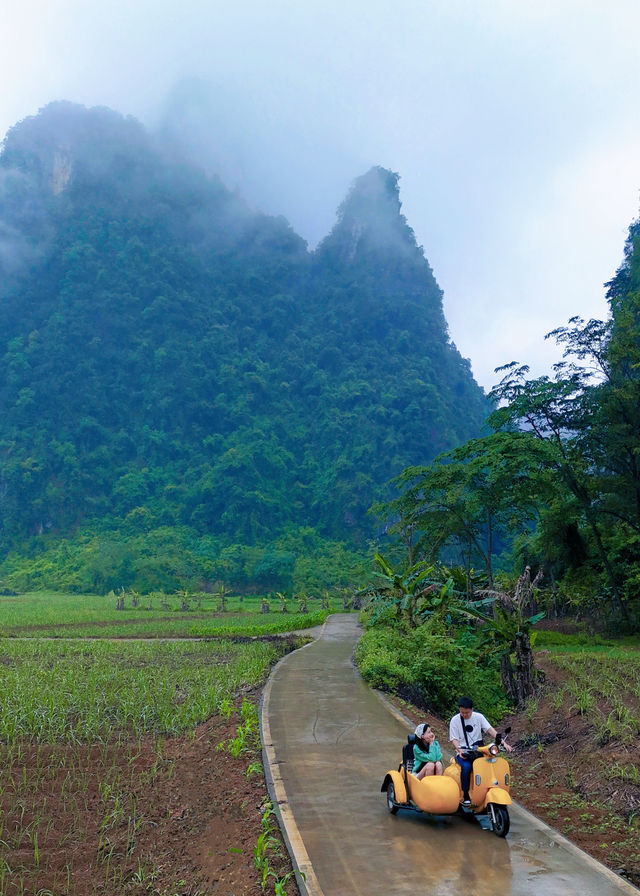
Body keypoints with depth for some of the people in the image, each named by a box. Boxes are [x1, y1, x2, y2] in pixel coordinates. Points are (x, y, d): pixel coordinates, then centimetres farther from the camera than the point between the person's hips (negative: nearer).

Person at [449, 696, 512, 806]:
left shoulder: (479, 717, 4)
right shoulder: (455, 720, 0)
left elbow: (490, 730, -4)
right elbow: (454, 739, -2)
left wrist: (503, 743, -16)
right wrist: (459, 750, -22)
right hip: (462, 752, -2)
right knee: (466, 767, -33)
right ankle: (465, 796, -17)